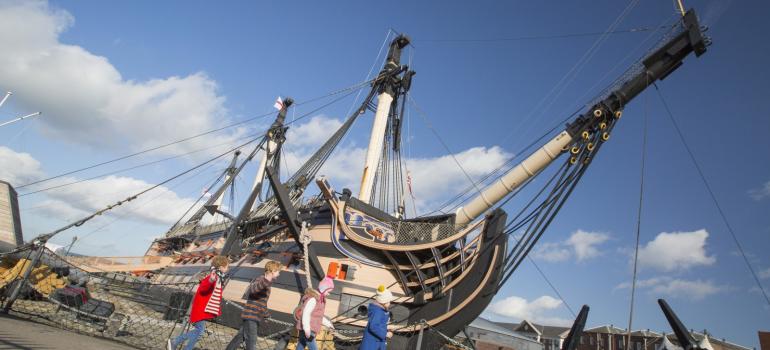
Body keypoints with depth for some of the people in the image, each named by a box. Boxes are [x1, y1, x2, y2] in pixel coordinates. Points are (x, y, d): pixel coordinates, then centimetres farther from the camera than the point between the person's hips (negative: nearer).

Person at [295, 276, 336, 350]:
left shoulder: (320, 299, 14)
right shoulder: (313, 299, -17)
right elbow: (306, 314, -24)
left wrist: (328, 323, 24)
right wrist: (307, 329, -29)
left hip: (311, 330, 10)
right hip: (307, 330, -9)